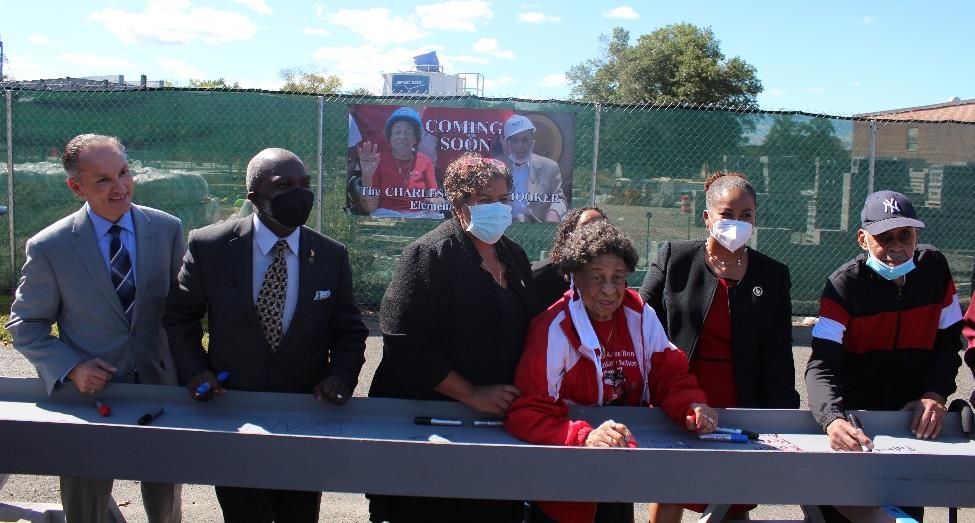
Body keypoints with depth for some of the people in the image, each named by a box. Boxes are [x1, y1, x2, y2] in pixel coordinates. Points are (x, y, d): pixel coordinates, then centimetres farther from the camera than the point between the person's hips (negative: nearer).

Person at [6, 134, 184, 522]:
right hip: (90, 392, -1)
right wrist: (71, 368, -17)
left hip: (160, 385, 2)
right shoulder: (49, 248, -12)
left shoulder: (168, 229, -6)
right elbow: (24, 326, -2)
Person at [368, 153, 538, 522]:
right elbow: (403, 343, -17)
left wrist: (521, 395, 2)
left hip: (498, 419, 6)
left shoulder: (514, 256, 11)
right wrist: (471, 394, -17)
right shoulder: (430, 254, -10)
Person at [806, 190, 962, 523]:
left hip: (914, 419, 3)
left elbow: (949, 341, 3)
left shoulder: (935, 268, -4)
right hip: (854, 417, -3)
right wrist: (832, 418, -42)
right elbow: (822, 364, -25)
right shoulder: (844, 285, -18)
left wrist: (935, 394, -13)